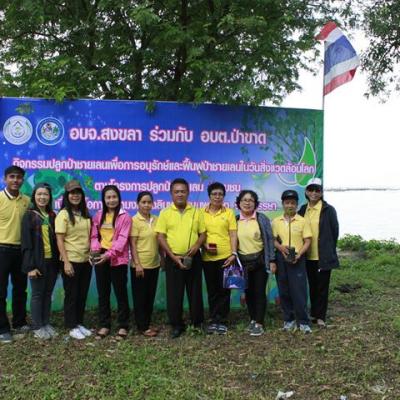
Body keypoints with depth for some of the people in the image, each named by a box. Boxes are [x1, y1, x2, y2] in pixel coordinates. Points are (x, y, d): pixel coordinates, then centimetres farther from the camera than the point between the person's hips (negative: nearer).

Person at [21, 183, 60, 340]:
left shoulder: (52, 216, 9)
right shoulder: (29, 215, -4)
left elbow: (56, 239, 11)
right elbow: (26, 243, -9)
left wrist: (58, 261, 6)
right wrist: (30, 266, -15)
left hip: (52, 261, 4)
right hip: (38, 262, -4)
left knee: (48, 294, 11)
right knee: (37, 294, 2)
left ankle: (46, 324, 21)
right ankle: (37, 327, 12)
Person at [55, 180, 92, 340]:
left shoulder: (85, 214, 9)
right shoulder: (63, 214, -8)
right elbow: (59, 240, -11)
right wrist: (66, 262, -17)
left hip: (86, 260, 5)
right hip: (71, 261, -5)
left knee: (82, 294, 12)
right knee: (71, 294, 4)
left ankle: (79, 324, 24)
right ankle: (72, 327, 15)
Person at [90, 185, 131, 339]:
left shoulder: (124, 216, -5)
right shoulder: (98, 215, 10)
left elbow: (122, 239, -13)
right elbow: (94, 235, 8)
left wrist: (109, 254, -23)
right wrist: (95, 250, -11)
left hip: (117, 260, -4)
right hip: (100, 259, 5)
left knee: (120, 292, 3)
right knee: (103, 293, 10)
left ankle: (123, 326, 12)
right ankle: (104, 325, 20)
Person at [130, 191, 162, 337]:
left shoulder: (156, 220, 5)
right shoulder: (134, 220, -10)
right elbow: (132, 244, -12)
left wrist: (163, 259, 11)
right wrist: (137, 264, -17)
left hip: (154, 264, 6)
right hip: (140, 265, -6)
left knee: (150, 295, 13)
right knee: (140, 296, 4)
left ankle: (147, 323, 25)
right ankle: (142, 327, 12)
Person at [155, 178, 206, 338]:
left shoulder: (196, 212, 4)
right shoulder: (165, 213, 0)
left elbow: (203, 233, 8)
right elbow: (160, 237, -4)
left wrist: (196, 245, -13)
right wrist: (173, 256, -12)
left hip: (193, 258, 1)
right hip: (173, 259, -1)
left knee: (195, 291, 8)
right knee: (174, 293, 3)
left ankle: (198, 323, 21)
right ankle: (177, 325, 15)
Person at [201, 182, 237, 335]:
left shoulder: (229, 212, 3)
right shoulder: (201, 213, 4)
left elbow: (233, 235, 0)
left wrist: (234, 253, -10)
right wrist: (204, 245, -10)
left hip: (225, 256, -1)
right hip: (208, 257, 1)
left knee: (224, 289, 3)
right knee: (212, 290, 8)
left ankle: (221, 321, 13)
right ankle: (213, 320, 18)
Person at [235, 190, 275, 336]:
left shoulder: (262, 219, -4)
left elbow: (269, 239, -3)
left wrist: (272, 260, -7)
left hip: (260, 261, -3)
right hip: (243, 262, 3)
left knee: (259, 292, -1)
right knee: (248, 292, 10)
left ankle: (259, 323, 4)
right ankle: (253, 319, 24)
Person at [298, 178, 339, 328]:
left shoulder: (328, 210, -7)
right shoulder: (303, 210, 6)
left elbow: (334, 232, -3)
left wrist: (328, 251, 0)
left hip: (323, 256, -4)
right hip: (308, 256, 5)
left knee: (322, 286, 4)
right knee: (312, 286, 15)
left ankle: (320, 316, 13)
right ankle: (314, 313, 26)